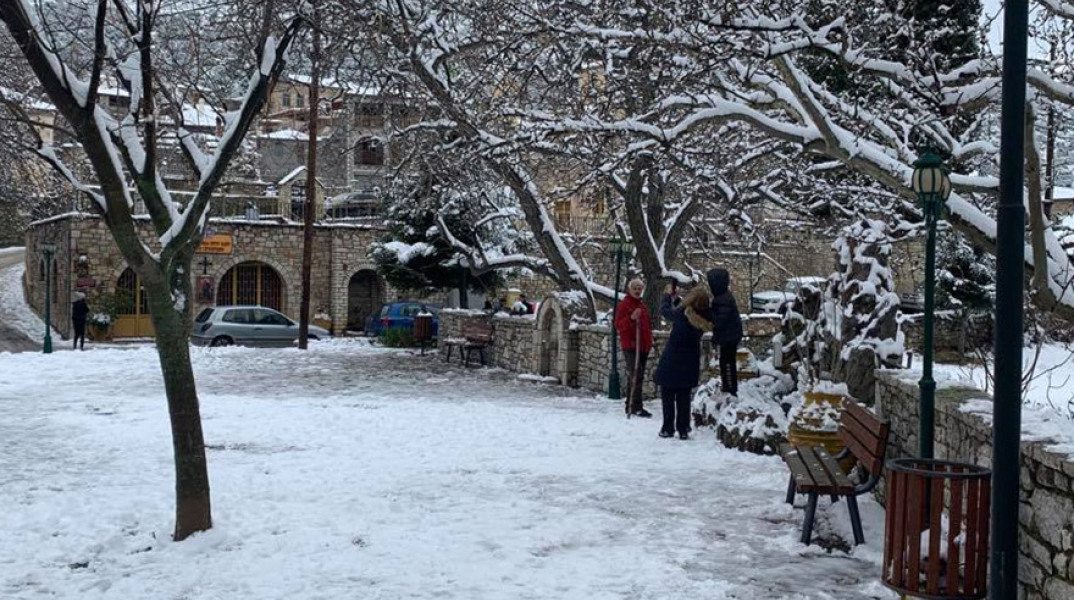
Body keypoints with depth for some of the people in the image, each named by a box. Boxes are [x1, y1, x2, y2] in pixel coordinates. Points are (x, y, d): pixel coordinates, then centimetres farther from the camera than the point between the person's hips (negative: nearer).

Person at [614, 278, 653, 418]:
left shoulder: (642, 306, 18)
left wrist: (649, 340, 19)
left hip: (643, 346, 8)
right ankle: (636, 407, -19)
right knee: (636, 376, -17)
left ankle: (630, 406, 17)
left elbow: (648, 324, 29)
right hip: (630, 346, -8)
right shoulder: (624, 304, -4)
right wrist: (631, 318, -27)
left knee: (635, 376, 11)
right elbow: (618, 325, -12)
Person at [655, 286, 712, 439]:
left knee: (668, 396, 9)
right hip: (690, 363, 4)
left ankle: (668, 428, 10)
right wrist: (676, 299, 19)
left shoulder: (681, 314, -20)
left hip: (671, 362, -4)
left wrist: (668, 296, 16)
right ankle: (683, 429, 13)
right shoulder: (703, 319, -8)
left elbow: (664, 310, -2)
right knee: (684, 397, 14)